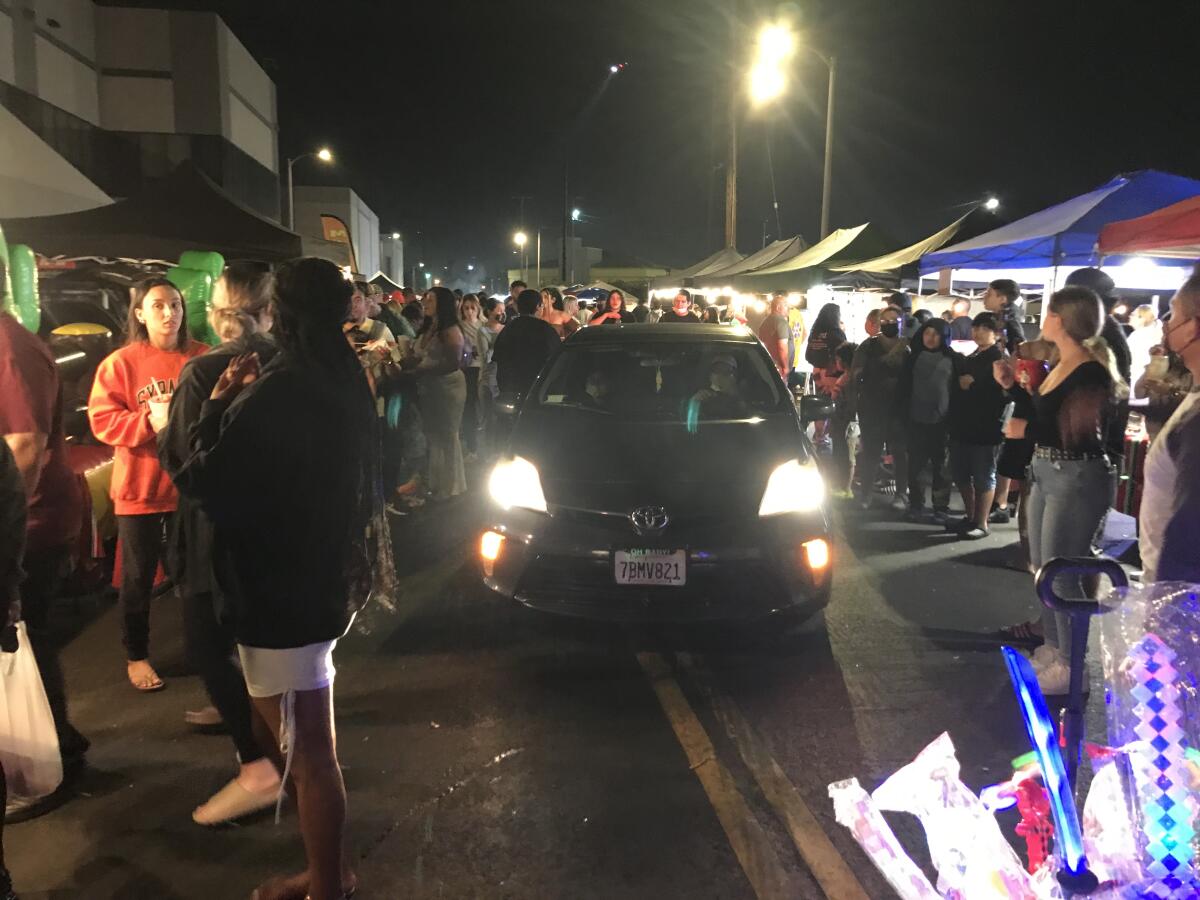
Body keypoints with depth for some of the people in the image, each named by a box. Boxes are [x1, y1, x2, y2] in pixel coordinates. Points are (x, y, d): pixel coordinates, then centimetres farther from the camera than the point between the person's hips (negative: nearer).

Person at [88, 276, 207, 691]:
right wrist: (149, 421, -24)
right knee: (139, 577, 10)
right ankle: (136, 656, 26)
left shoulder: (202, 358, 0)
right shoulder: (120, 362, -6)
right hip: (139, 487, -2)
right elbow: (102, 420, -9)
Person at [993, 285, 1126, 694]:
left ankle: (1073, 664, 12)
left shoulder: (1091, 372, -18)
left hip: (1077, 479, -9)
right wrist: (1013, 386, 7)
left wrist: (1023, 431, -9)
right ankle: (1053, 647, 29)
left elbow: (1070, 434, -22)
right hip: (1047, 474, 9)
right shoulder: (1060, 366, 10)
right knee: (1043, 567, 16)